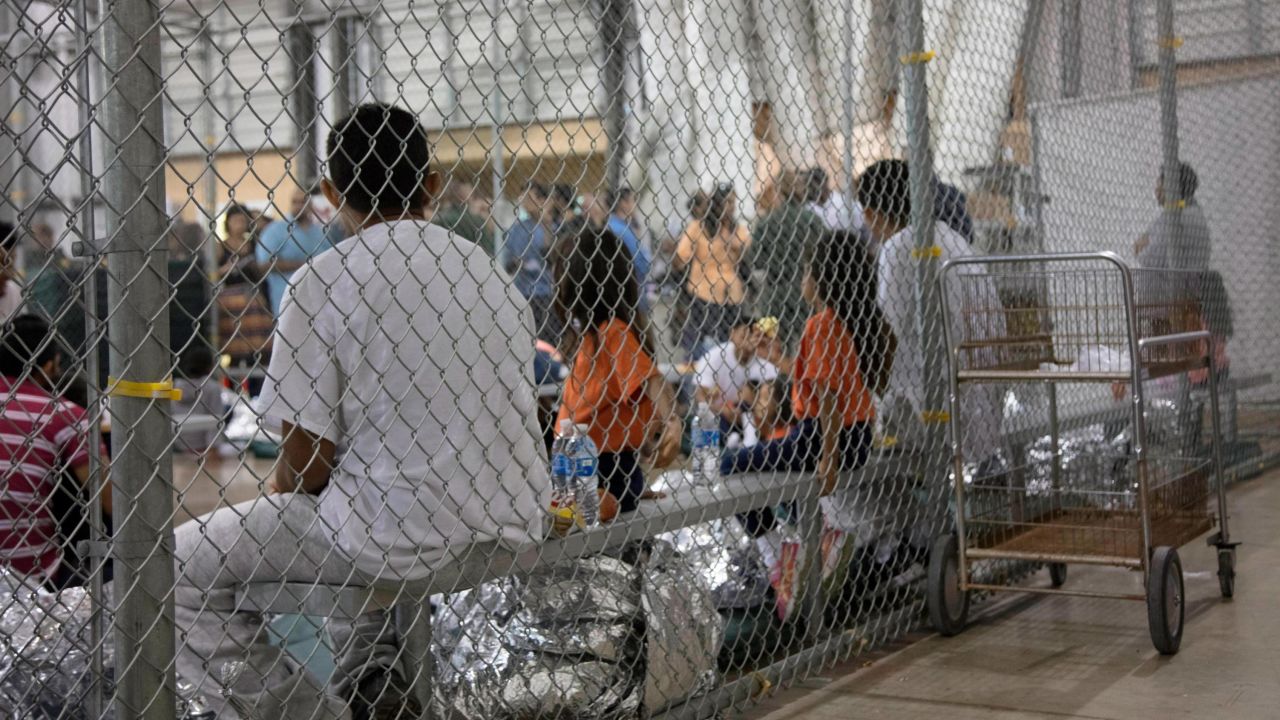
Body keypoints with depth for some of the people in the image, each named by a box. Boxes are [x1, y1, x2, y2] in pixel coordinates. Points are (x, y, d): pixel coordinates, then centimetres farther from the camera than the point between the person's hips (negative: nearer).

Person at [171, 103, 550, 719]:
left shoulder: (324, 280, -10)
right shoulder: (489, 271, 8)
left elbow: (307, 463, -12)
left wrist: (278, 501, 12)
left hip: (400, 538, -7)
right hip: (507, 530, 7)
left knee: (177, 570, 6)